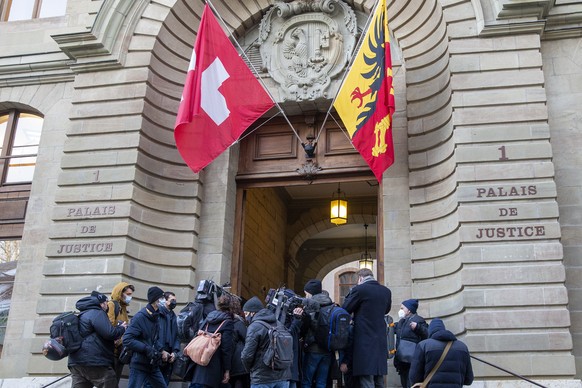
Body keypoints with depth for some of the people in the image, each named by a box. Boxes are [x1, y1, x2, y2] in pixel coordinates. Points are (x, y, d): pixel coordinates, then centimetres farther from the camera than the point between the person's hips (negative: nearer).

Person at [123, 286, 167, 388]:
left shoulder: (156, 317, 10)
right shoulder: (140, 317, -17)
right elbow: (127, 340, -24)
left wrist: (160, 350, 4)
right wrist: (147, 349, -27)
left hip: (153, 365, 8)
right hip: (139, 365, -8)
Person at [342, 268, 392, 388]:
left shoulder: (359, 289, -10)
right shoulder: (386, 291, 8)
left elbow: (345, 310, -2)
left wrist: (350, 293, 10)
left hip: (364, 341, -6)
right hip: (381, 340, 6)